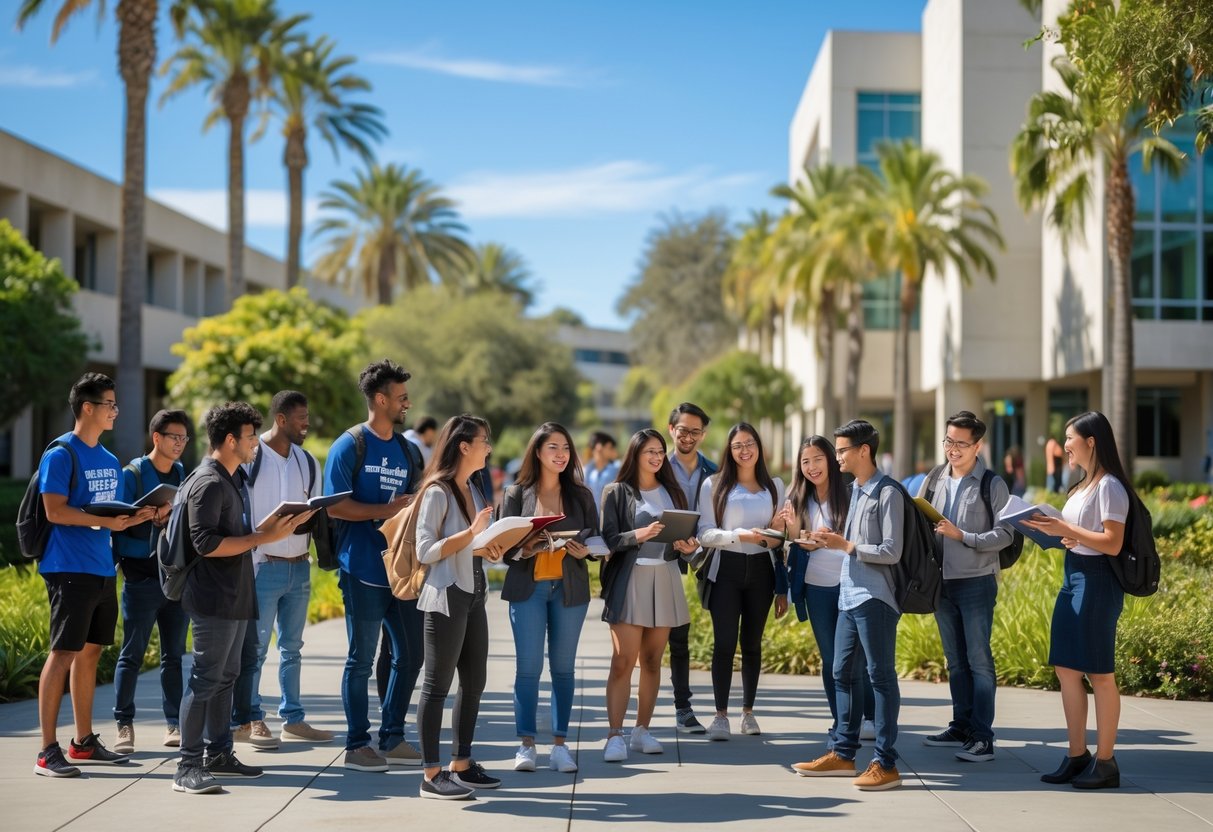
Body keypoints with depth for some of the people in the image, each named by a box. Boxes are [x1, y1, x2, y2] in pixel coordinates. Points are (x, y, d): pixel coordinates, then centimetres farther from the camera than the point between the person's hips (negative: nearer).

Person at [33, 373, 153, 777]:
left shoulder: (110, 460, 16)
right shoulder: (61, 454, -9)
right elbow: (56, 511, -17)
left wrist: (137, 516, 1)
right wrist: (104, 520, -24)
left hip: (102, 569, 8)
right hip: (70, 570, -8)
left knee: (90, 652, 13)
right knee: (63, 653, -8)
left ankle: (84, 741, 21)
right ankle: (48, 751, -5)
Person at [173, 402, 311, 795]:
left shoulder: (233, 479, 17)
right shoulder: (208, 483, -16)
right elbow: (206, 544, -23)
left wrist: (269, 526, 8)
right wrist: (263, 538, -20)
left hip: (234, 597, 10)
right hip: (214, 598, -10)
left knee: (225, 677, 15)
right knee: (206, 679, -8)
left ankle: (218, 754, 23)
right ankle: (188, 767, -5)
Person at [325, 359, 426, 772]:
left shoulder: (405, 448, 14)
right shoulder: (350, 445, -7)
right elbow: (334, 506, -13)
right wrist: (385, 511, -18)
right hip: (364, 571, -7)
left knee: (410, 655, 10)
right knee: (362, 658, 1)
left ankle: (392, 739, 22)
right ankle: (357, 745, 11)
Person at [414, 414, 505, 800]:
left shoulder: (473, 491, 14)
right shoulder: (437, 492, -12)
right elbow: (425, 551, -17)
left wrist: (490, 546, 2)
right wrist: (471, 533, -22)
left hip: (473, 596, 9)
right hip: (446, 597, -9)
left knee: (474, 682, 12)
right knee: (437, 685, -3)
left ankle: (461, 764, 23)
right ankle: (431, 775, 2)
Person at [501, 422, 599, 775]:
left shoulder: (581, 495, 9)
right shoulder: (517, 494, 4)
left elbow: (597, 540, 8)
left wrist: (584, 550, -13)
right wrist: (523, 550, -18)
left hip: (570, 588, 2)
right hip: (527, 587, -2)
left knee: (563, 667, 5)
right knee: (528, 667, -4)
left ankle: (559, 745, 11)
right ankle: (526, 745, 4)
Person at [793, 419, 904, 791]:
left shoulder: (887, 494, -11)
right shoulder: (854, 490, 15)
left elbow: (891, 552, -16)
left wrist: (845, 545, -13)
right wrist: (834, 539, 3)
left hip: (874, 598, -9)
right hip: (849, 595, 9)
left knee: (881, 676, -3)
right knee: (842, 674, 13)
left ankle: (885, 764, 1)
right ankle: (843, 754, 23)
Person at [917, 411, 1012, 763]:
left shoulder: (992, 484, -6)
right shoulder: (934, 481, 9)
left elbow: (1004, 535, -12)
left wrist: (961, 536, -20)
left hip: (976, 582, -5)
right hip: (942, 582, 5)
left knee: (978, 660, -5)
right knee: (955, 660, 13)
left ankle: (982, 737, -4)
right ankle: (961, 726, 22)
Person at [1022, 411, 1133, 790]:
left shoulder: (1108, 486, -12)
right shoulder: (1083, 485, 17)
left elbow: (1112, 543, -20)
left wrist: (1066, 529, -21)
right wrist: (1057, 532, 6)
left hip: (1096, 582, -10)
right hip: (1073, 578, 10)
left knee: (1099, 672, -4)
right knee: (1066, 668, 9)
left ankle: (1105, 762, 4)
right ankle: (1077, 756, 16)